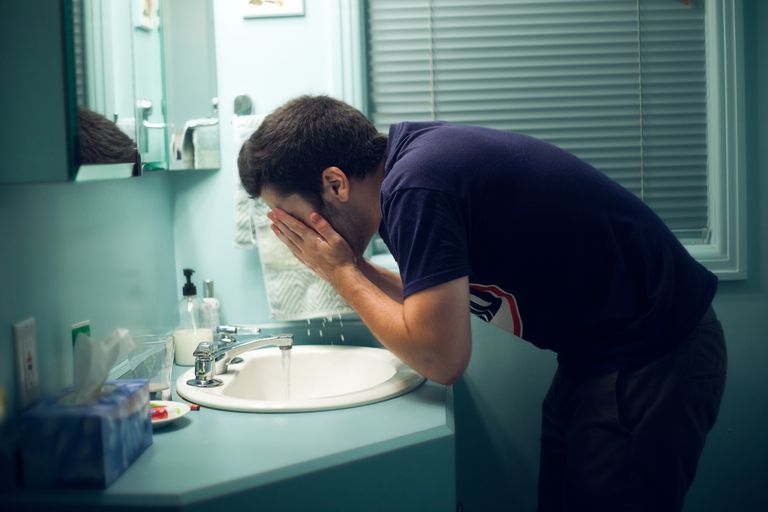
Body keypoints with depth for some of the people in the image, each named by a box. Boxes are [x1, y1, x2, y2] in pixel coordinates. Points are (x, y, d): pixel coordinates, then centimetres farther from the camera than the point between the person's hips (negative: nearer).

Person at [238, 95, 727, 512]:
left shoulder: (414, 189, -27)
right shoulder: (411, 152, 1)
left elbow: (440, 358, -25)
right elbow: (434, 304, 10)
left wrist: (341, 271, -15)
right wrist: (354, 266, -2)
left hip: (654, 356, -9)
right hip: (603, 348, 9)